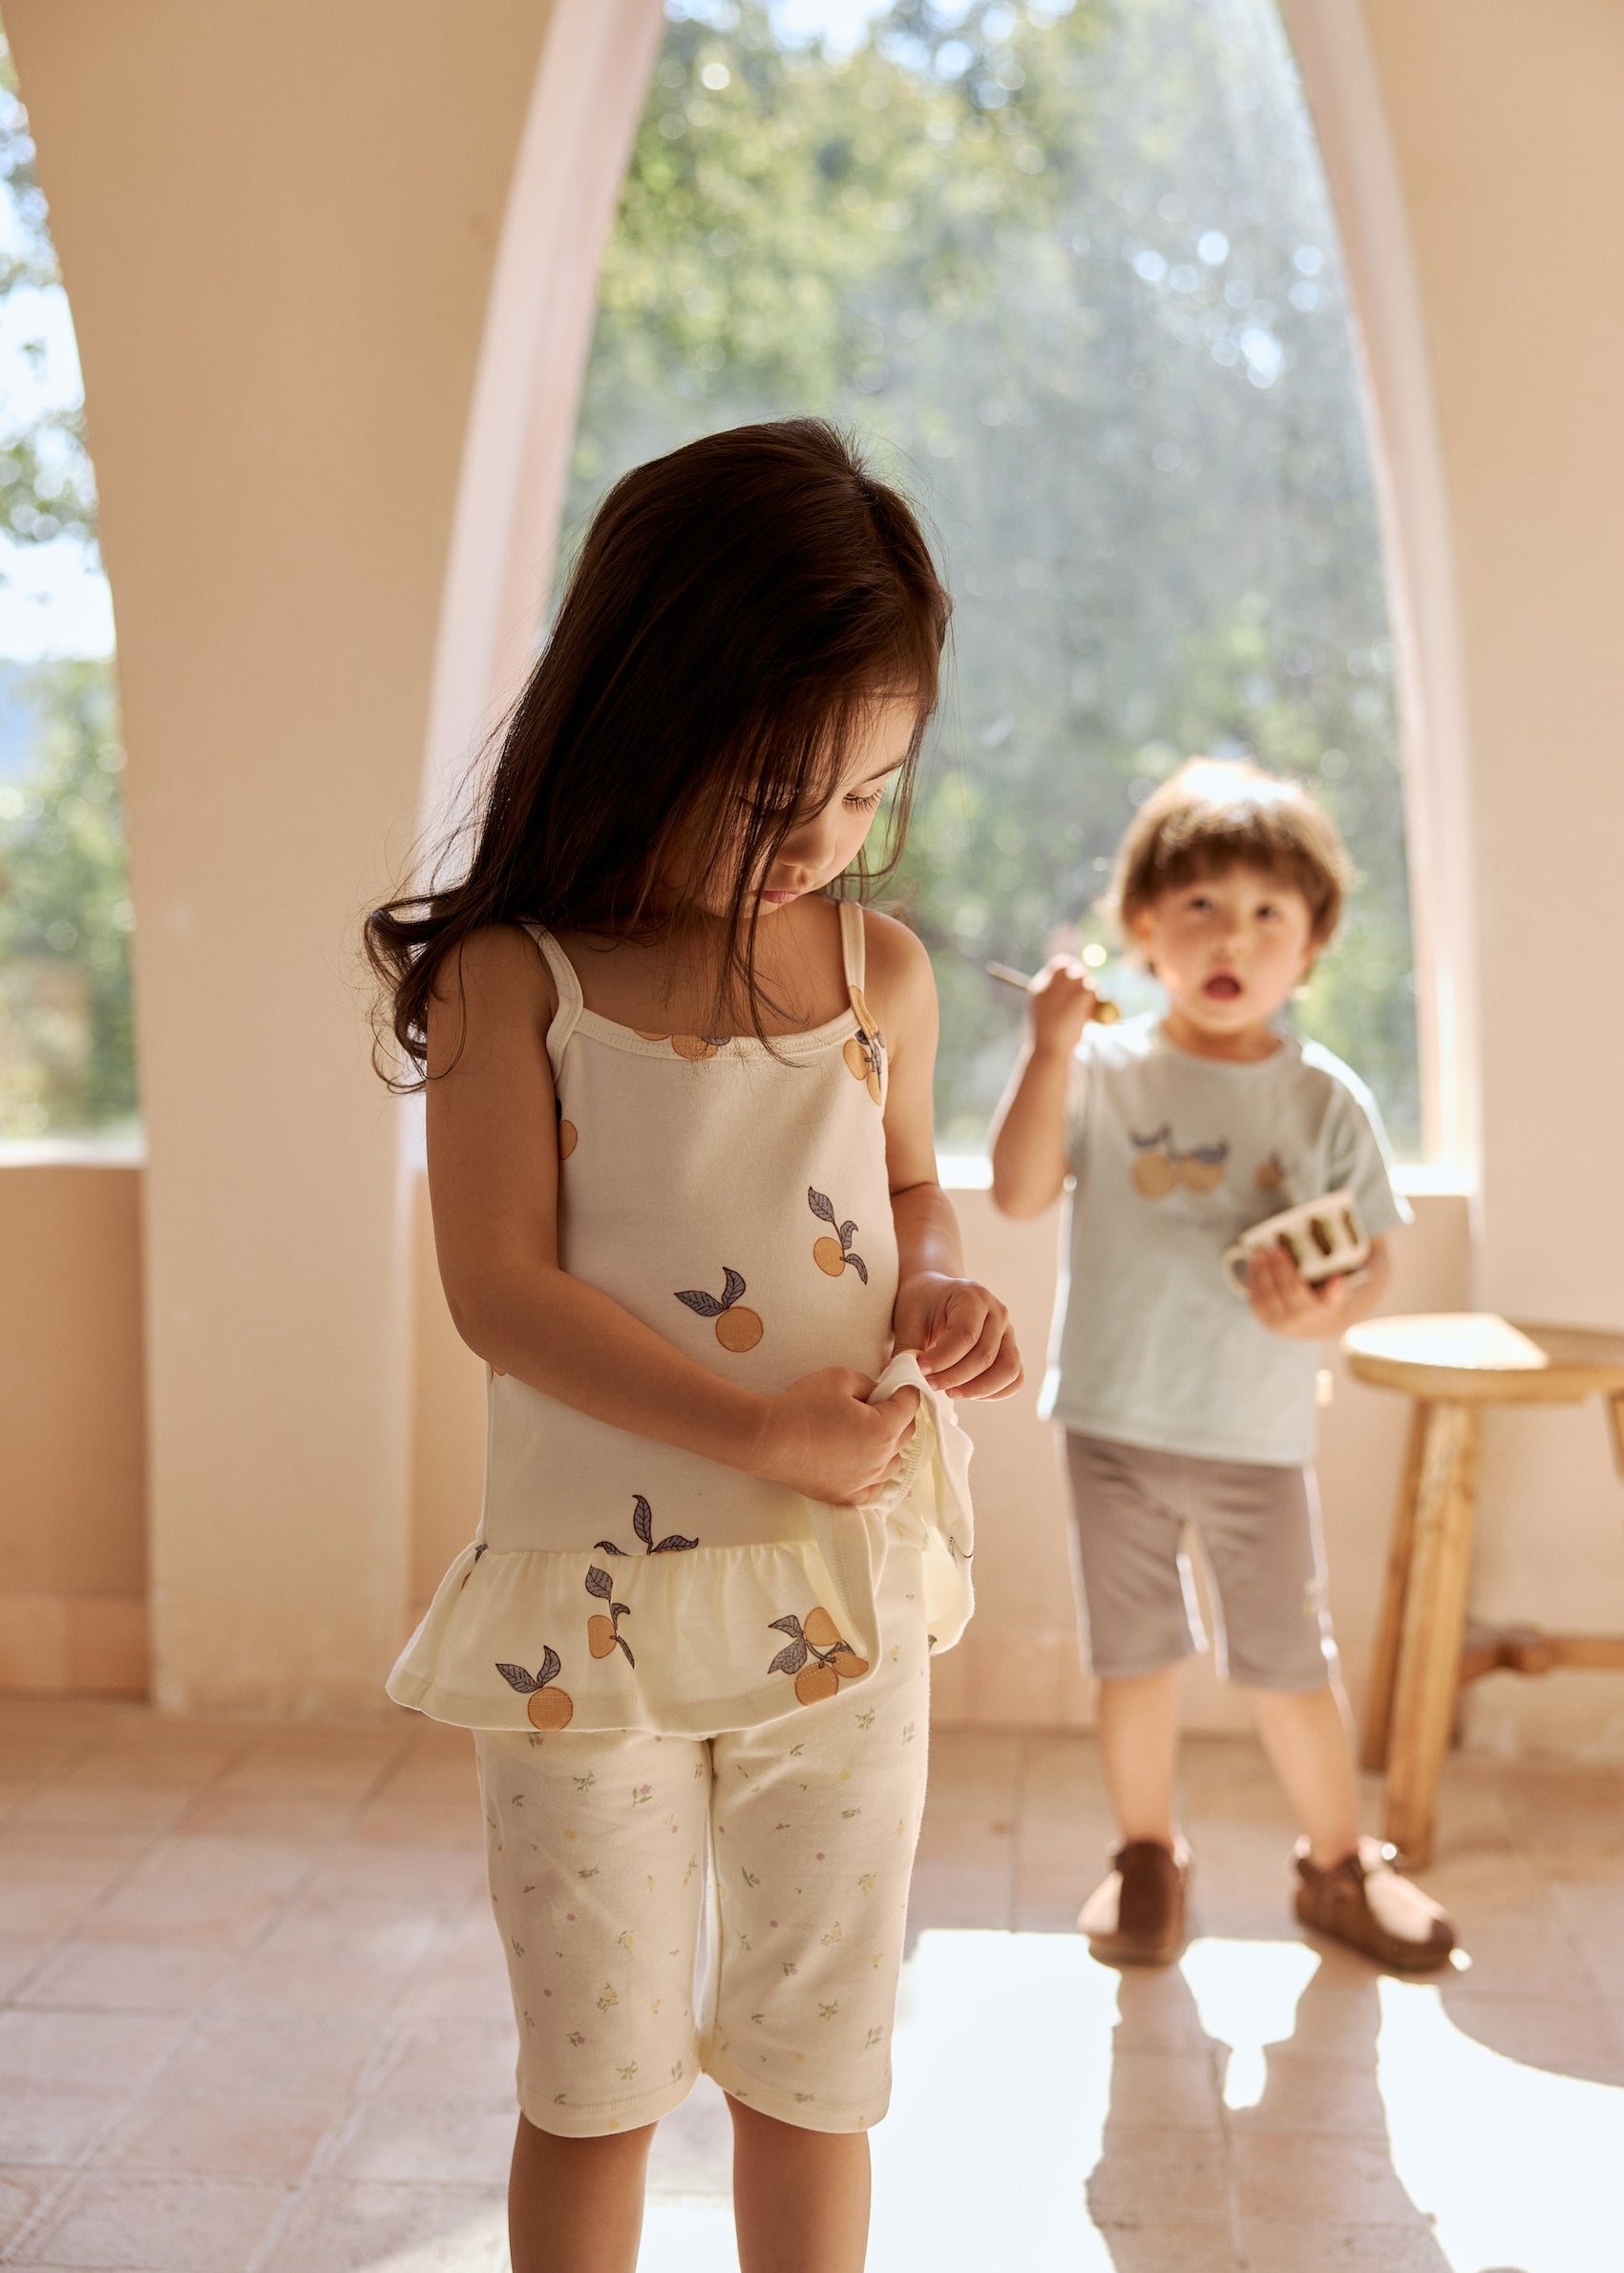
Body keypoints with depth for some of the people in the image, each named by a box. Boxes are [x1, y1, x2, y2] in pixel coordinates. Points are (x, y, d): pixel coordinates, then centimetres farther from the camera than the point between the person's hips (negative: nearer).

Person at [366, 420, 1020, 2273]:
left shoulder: (882, 972, 1)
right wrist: (765, 1432, -20)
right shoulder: (513, 981, -11)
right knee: (597, 2072, 13)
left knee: (815, 2062, 16)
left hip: (843, 1592, 3)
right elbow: (502, 1289, -16)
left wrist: (938, 1289, -6)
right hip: (598, 1601, -3)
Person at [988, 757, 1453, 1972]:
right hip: (1117, 1422, 0)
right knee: (1136, 1657, 12)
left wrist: (1327, 1312, -23)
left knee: (1289, 1664, 9)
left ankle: (1340, 1863, 31)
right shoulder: (1106, 1070, -5)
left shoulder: (1326, 1098, -3)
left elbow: (1373, 1264, -1)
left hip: (1260, 1434, 0)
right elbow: (1021, 1193, -16)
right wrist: (1051, 1047, -22)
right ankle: (1147, 1855, 33)